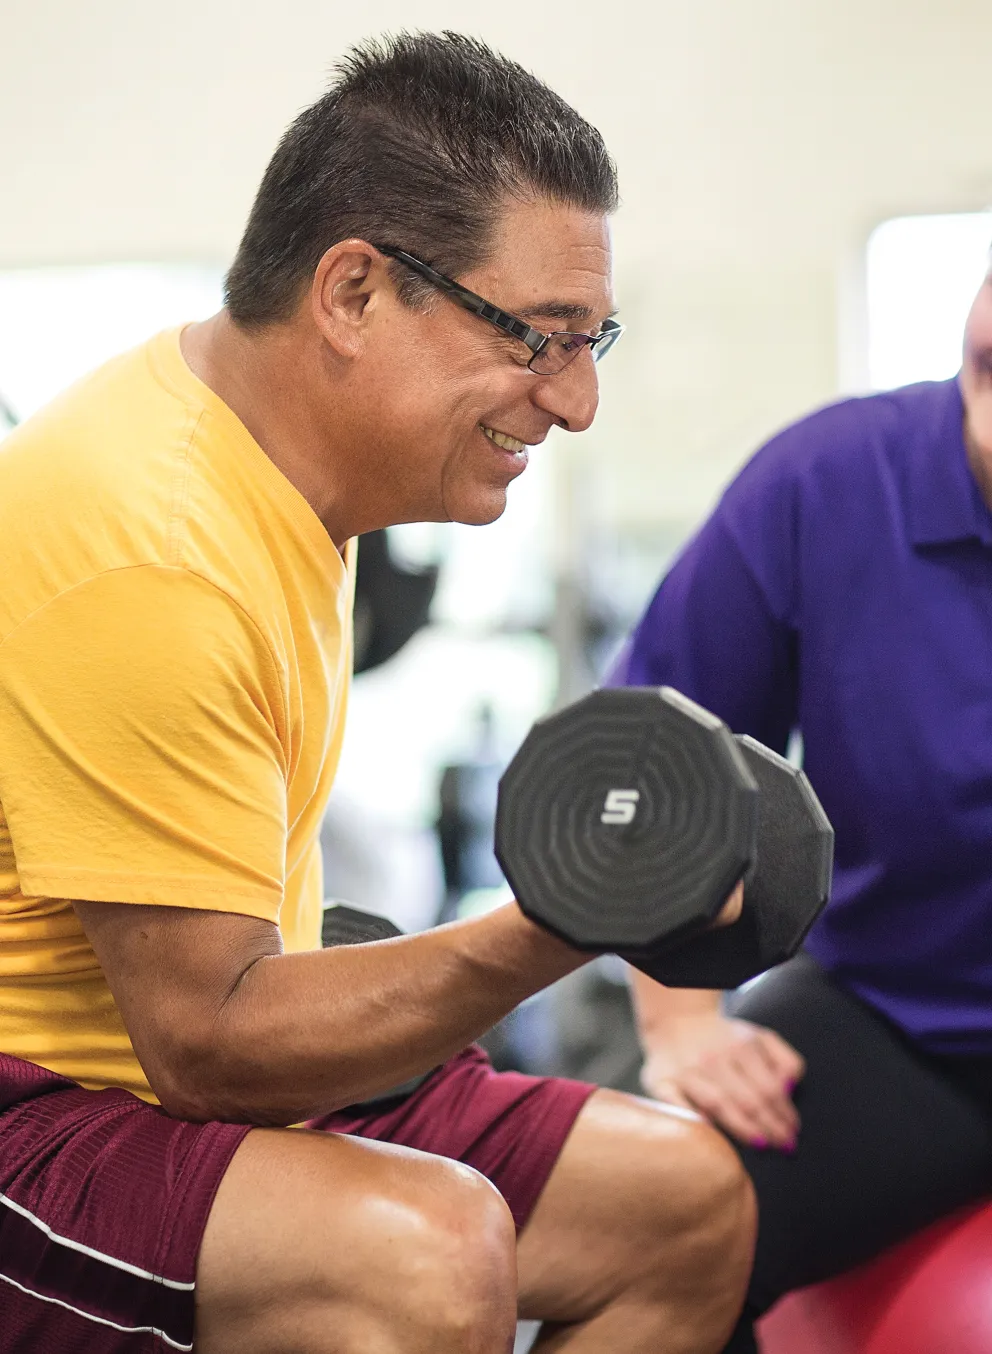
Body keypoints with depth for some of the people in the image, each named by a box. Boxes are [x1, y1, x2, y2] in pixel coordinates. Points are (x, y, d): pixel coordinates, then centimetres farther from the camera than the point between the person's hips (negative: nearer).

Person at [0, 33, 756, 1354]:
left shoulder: (274, 453, 6)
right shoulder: (145, 560, -26)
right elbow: (204, 1039, -25)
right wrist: (547, 939, -33)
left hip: (204, 1063, 10)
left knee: (689, 1196, 6)